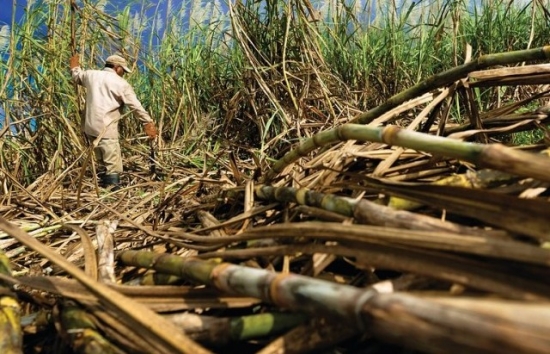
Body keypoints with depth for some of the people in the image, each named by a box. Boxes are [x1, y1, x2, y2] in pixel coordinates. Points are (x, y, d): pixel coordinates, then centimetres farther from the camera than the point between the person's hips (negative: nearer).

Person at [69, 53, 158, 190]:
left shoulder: (91, 75, 12)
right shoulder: (121, 83, -4)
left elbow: (77, 77, 34)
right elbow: (136, 106, -8)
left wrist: (74, 67, 55)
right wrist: (149, 123, -7)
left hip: (90, 126, 7)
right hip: (106, 128, -7)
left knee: (102, 162, 20)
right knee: (113, 165, -6)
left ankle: (103, 184, 27)